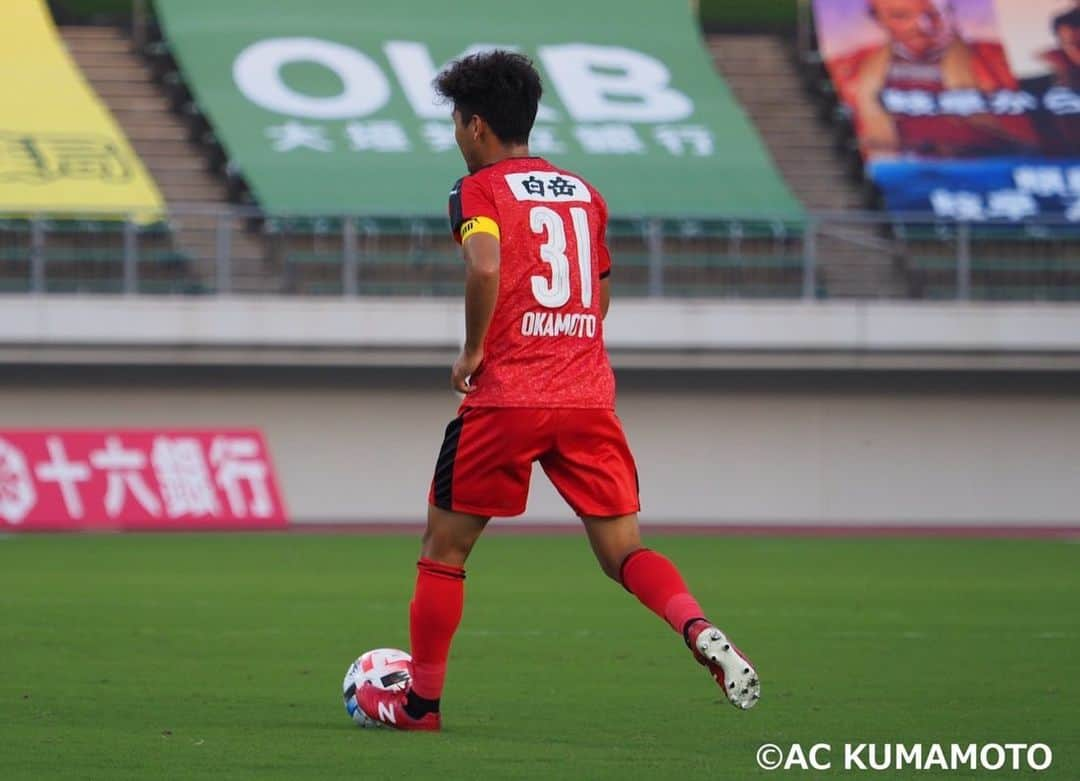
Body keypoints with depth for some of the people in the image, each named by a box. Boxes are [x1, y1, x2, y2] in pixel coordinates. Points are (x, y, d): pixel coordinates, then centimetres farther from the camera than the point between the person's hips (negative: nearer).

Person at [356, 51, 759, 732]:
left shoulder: (479, 189, -2)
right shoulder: (583, 192, 17)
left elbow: (485, 266, -21)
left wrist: (473, 351, -9)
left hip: (506, 396, -5)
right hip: (590, 395, 5)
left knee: (445, 547, 12)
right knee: (625, 552, 4)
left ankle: (421, 703, 17)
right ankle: (703, 634, -25)